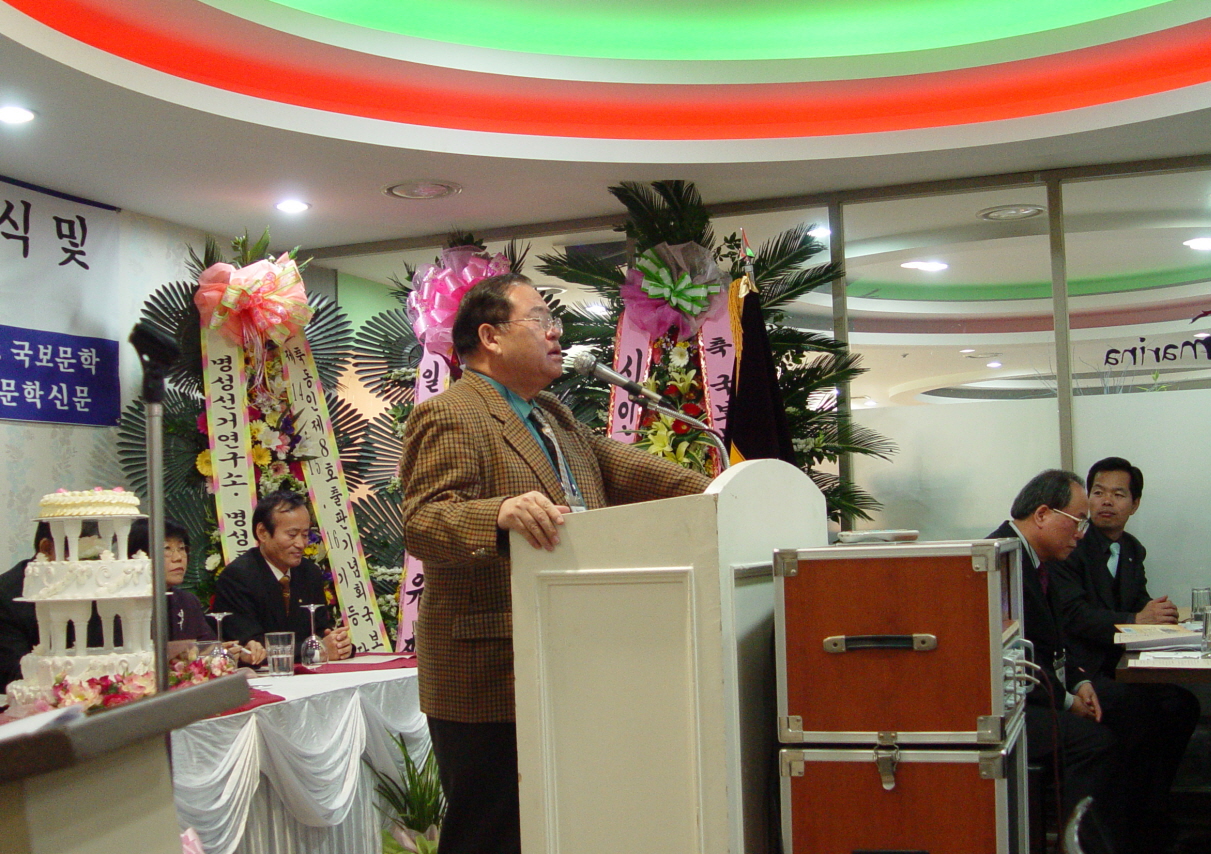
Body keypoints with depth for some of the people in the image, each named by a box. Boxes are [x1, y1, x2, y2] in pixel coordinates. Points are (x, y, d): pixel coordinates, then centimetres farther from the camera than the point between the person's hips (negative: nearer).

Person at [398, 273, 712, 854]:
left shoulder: (554, 416, 20)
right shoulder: (449, 417, -10)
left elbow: (622, 470, 19)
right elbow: (420, 523, -21)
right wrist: (501, 513, -39)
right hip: (490, 677, -9)